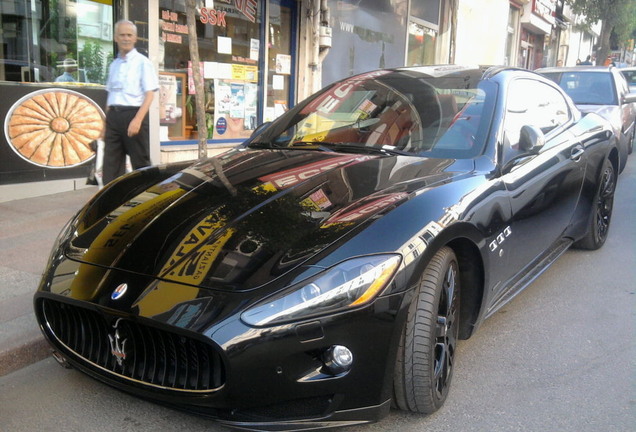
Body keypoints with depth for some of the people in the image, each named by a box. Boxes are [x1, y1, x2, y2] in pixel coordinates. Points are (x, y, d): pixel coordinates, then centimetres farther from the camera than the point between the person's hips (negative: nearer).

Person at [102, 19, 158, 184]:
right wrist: (107, 124, 16)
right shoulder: (114, 65, 17)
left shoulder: (142, 62, -1)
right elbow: (110, 95, 20)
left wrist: (137, 120, -20)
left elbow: (149, 94, -9)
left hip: (133, 114, -6)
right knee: (111, 165, 5)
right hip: (113, 117, 6)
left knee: (140, 163, 0)